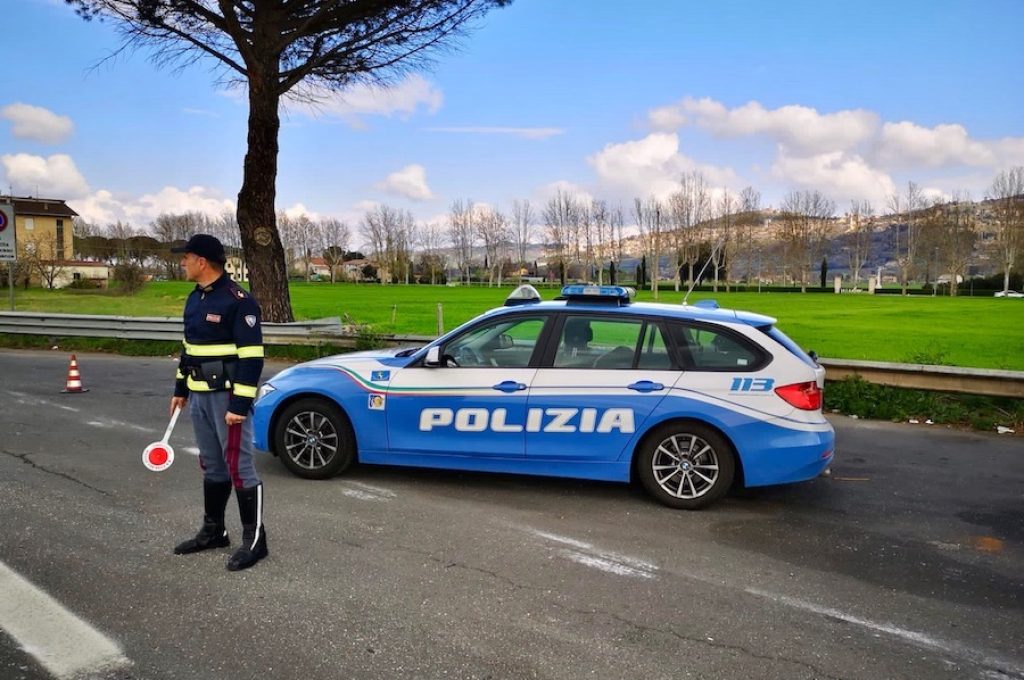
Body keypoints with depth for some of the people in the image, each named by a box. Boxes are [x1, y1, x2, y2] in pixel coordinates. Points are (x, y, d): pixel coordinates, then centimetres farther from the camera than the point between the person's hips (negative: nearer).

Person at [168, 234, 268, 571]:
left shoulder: (238, 300, -16)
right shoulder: (195, 298, 13)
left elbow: (252, 356, -19)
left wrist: (240, 404, -21)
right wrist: (181, 389, 22)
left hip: (227, 396, -9)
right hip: (199, 396, 9)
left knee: (239, 467, -5)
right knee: (212, 466, 17)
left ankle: (254, 540, 4)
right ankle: (213, 531, 30)